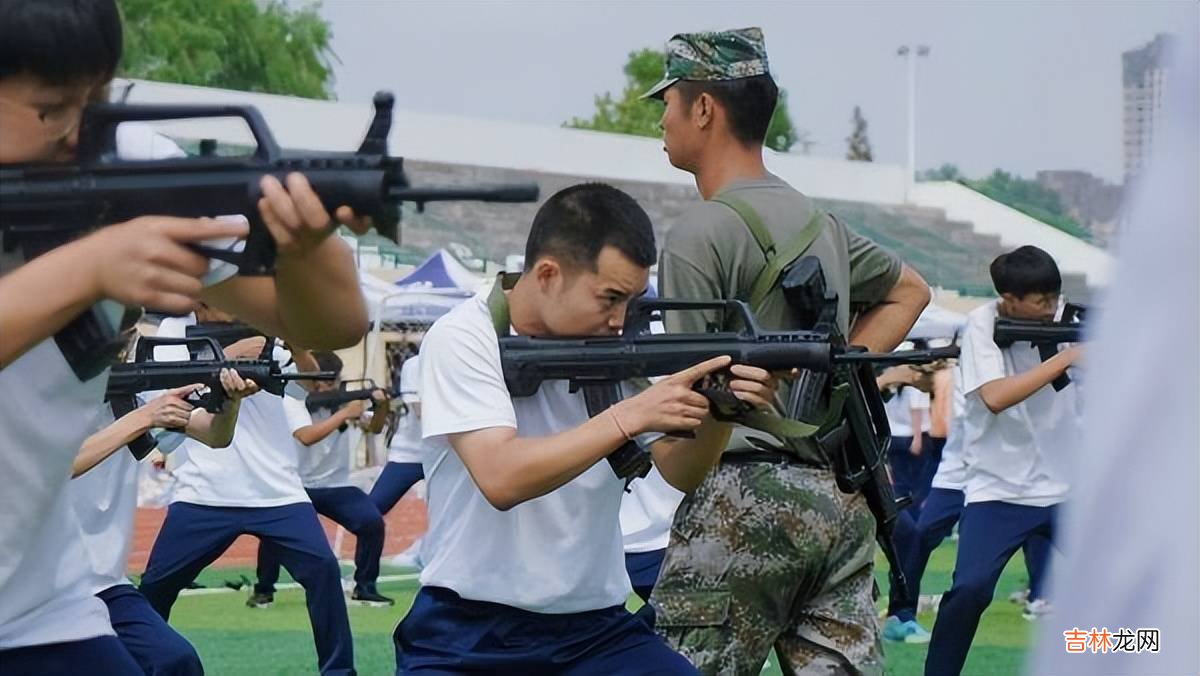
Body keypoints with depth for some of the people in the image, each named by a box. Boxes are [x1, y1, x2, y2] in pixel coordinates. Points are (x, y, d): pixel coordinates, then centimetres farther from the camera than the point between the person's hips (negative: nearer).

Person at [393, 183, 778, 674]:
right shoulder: (463, 339, -11)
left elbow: (680, 475, 0)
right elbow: (501, 478, -25)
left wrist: (719, 414, -20)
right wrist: (629, 416, -27)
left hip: (596, 628, 4)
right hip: (469, 631, -4)